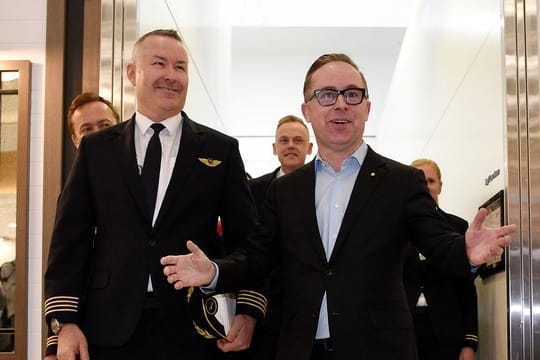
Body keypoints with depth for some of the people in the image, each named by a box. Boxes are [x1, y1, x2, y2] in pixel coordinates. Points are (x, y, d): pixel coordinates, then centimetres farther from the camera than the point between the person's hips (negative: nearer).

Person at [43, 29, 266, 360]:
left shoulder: (221, 149, 6)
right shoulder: (95, 148, 8)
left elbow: (244, 237, 5)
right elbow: (71, 238, 4)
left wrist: (248, 311, -7)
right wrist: (64, 322, -5)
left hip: (193, 331, 0)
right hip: (110, 329, 0)